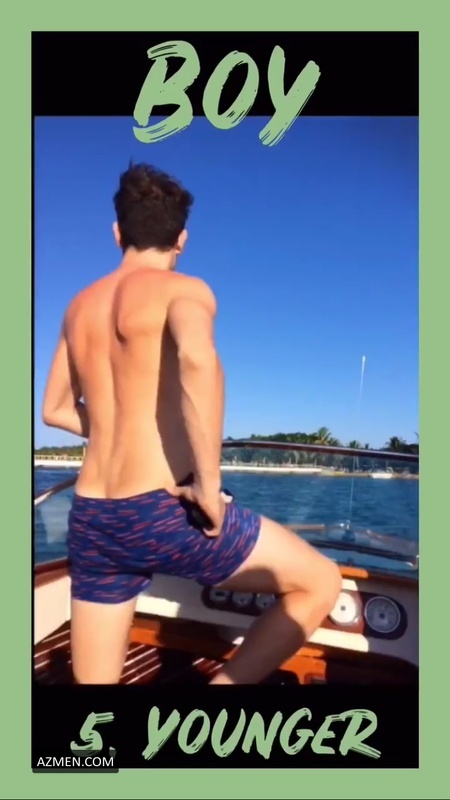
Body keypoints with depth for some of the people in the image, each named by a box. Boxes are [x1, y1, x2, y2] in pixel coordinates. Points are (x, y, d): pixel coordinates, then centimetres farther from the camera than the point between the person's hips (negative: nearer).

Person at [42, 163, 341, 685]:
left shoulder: (80, 306, 14)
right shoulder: (182, 289, -5)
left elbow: (56, 410, 22)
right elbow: (197, 359, -29)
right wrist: (209, 484, -21)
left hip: (92, 520, 7)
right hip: (164, 511, -6)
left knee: (92, 680, 23)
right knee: (321, 582, 12)